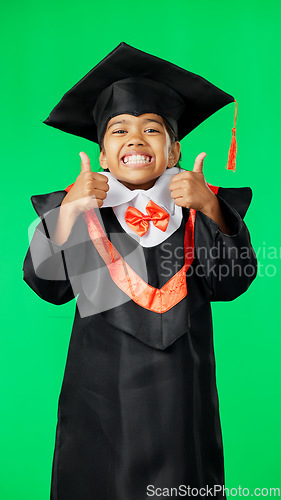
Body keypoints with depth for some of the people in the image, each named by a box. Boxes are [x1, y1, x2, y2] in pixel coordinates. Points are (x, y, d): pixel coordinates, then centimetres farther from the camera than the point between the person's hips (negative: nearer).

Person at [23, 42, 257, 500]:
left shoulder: (202, 206, -1)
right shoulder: (80, 205, -2)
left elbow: (230, 282, -11)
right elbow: (49, 286, -10)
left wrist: (210, 211, -25)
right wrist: (68, 211, -22)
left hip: (180, 391, 1)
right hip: (100, 389, 0)